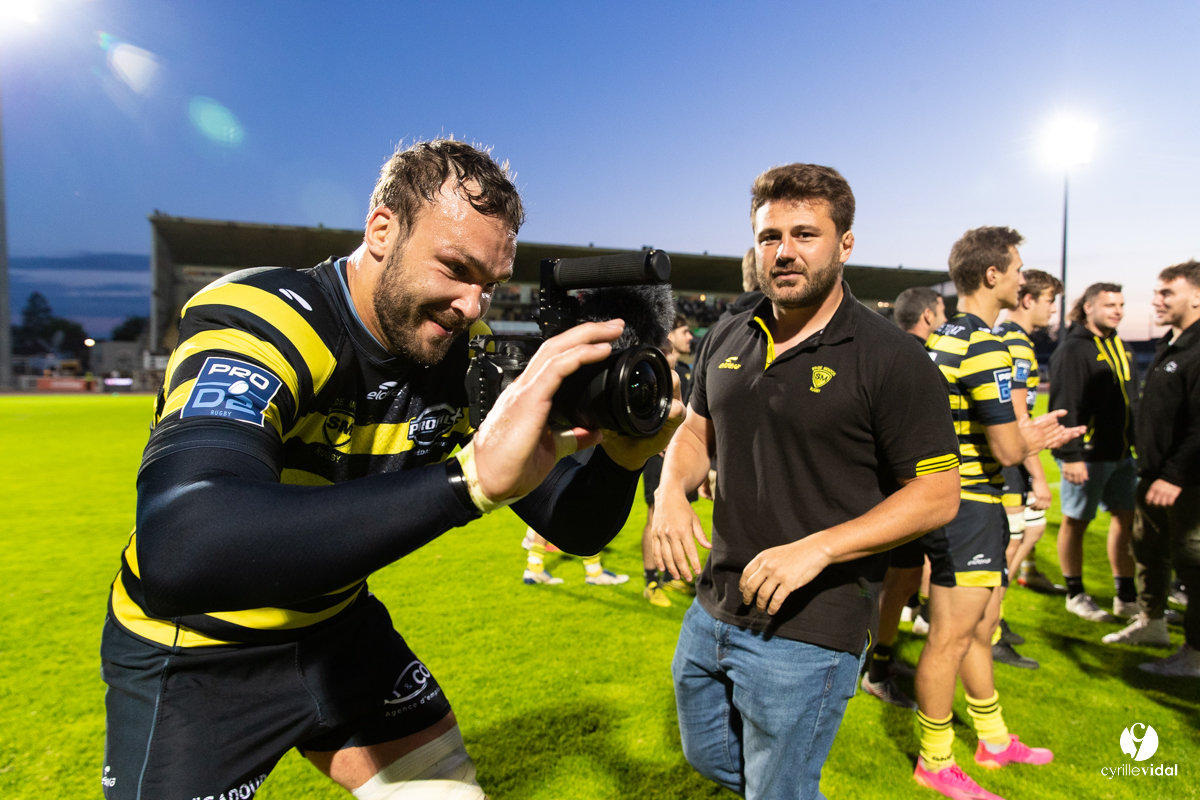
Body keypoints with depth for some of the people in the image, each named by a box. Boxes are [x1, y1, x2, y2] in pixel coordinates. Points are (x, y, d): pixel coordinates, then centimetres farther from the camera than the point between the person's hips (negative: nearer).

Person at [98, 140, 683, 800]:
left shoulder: (466, 360, -12)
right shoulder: (256, 322, -29)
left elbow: (574, 527, -9)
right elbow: (175, 553, -47)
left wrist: (621, 458, -31)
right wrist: (472, 473, -53)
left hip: (339, 629, 5)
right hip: (195, 657, -4)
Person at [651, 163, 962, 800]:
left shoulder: (889, 357, -14)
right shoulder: (727, 340, 4)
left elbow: (938, 494, -13)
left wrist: (816, 549, -23)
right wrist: (671, 492, -7)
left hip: (808, 633, -6)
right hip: (712, 610, 7)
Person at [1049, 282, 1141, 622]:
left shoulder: (1120, 347, 14)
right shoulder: (1073, 349, -13)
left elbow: (1132, 400, 20)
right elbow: (1064, 407, -18)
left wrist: (1137, 442, 16)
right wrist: (1070, 455, -22)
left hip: (1121, 452, 8)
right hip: (1087, 454, -8)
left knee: (1127, 518, 11)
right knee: (1076, 522, 4)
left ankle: (1127, 597, 23)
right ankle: (1075, 595, 19)